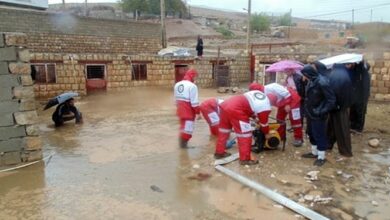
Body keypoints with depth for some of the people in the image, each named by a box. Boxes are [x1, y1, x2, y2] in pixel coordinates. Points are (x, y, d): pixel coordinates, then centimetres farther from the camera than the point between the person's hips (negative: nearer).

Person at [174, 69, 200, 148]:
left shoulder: (177, 85, 10)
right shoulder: (192, 86, -16)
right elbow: (194, 102, -18)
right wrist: (198, 112, -11)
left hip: (180, 110, 9)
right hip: (189, 111, -8)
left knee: (183, 126, 22)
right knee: (188, 128, 4)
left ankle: (181, 142, 31)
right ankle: (184, 144, 11)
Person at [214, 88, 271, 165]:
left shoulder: (258, 93, 23)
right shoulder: (265, 107, 1)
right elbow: (264, 123, 13)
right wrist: (266, 134, 31)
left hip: (225, 104, 9)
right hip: (235, 110, -9)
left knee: (224, 131, 22)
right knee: (245, 135, 5)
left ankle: (219, 152, 35)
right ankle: (245, 159, 12)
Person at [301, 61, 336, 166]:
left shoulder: (322, 82, -25)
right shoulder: (312, 80, 1)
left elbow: (332, 100, -21)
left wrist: (322, 111, -21)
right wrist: (307, 110, 8)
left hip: (318, 115, -9)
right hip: (311, 113, 9)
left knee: (320, 135, 4)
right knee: (311, 133, 20)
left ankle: (321, 157, 19)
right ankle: (314, 152, 37)